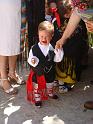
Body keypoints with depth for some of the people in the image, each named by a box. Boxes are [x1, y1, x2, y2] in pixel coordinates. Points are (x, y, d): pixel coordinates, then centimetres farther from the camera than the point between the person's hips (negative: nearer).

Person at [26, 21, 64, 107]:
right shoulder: (34, 48, -17)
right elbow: (30, 59, -10)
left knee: (50, 85, 26)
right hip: (38, 72, -2)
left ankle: (50, 93, 54)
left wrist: (59, 51, -29)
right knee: (37, 87, 13)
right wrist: (32, 61, -32)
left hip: (49, 72, 2)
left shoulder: (53, 48, -15)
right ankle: (37, 99, 33)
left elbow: (58, 59, -13)